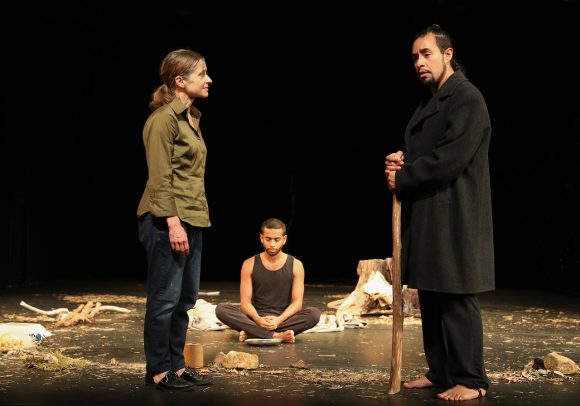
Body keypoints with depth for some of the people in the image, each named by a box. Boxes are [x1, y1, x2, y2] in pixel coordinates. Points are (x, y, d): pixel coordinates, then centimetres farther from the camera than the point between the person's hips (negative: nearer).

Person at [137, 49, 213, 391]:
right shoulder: (164, 119, -12)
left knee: (186, 298, 13)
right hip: (167, 220, -9)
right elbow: (160, 177, -17)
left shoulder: (191, 118, 15)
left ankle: (176, 365, 23)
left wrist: (193, 219, 17)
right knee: (165, 298, -1)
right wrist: (173, 222, -21)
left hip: (193, 218, 9)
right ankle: (158, 371, 10)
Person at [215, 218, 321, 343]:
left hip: (283, 318, 0)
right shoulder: (249, 264, 2)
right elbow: (245, 301, -3)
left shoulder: (295, 265, 1)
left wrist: (279, 320, -23)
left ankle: (252, 333, -29)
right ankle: (277, 335, -34)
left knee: (314, 313, -29)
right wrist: (258, 319, -25)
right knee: (221, 309, -26)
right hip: (256, 318, 0)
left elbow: (297, 302, -4)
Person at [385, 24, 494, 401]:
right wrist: (401, 161, 1)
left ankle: (470, 380, 3)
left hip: (454, 218, -9)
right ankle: (440, 371, 21)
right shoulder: (430, 103, 19)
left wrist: (402, 178, -12)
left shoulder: (467, 98, -10)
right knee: (431, 296, 11)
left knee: (457, 298, -5)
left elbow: (451, 157, -20)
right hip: (426, 216, 9)